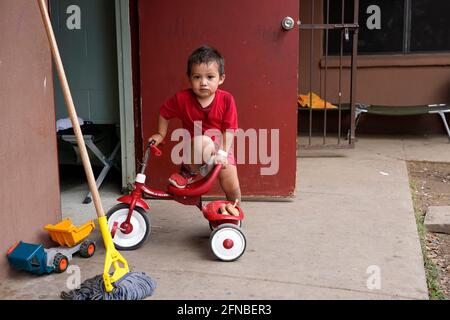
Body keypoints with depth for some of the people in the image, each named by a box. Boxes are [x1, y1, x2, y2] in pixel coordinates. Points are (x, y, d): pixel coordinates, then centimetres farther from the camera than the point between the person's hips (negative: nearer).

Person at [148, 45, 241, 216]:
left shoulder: (226, 99, -15)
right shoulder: (182, 98, -14)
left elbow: (229, 130, -13)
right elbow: (164, 112, 5)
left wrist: (223, 152, -22)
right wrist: (161, 135, 9)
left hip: (220, 149, 2)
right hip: (195, 150, -1)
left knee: (232, 188, -6)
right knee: (204, 142, -37)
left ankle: (233, 208, 29)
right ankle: (189, 173, -10)